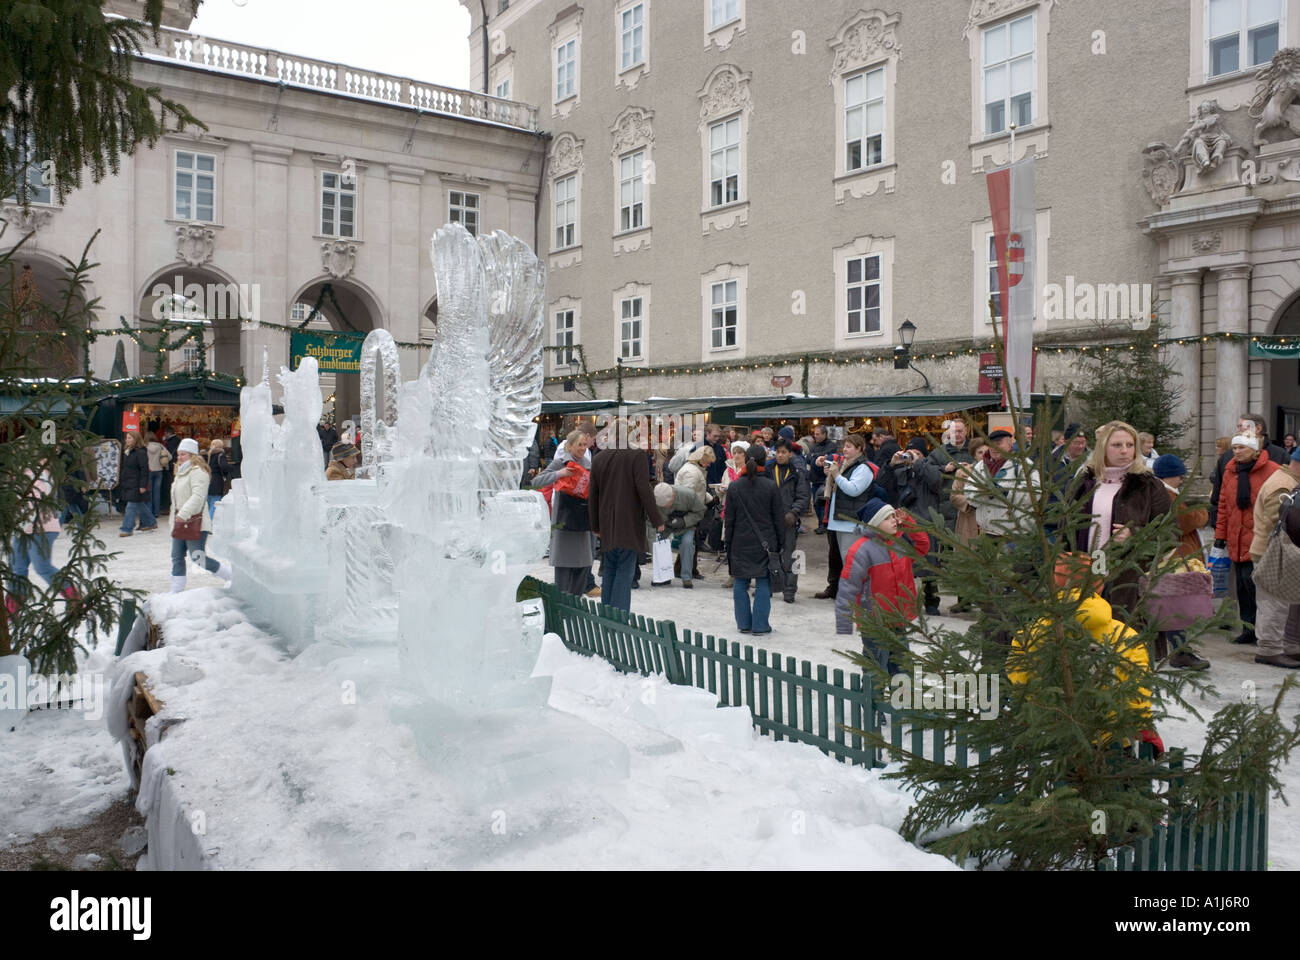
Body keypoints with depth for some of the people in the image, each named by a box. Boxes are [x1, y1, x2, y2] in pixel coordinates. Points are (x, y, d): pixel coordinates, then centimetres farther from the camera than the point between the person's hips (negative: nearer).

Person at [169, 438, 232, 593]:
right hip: (180, 522, 10)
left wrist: (183, 514, -31)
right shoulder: (181, 472, 19)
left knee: (198, 558, -10)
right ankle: (176, 591, 15)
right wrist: (175, 519, 22)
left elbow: (198, 496, -25)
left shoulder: (197, 471, -13)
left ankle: (231, 575, 4)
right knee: (177, 558, 9)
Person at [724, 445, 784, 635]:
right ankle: (760, 625, 6)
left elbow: (730, 519, 2)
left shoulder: (734, 486, -2)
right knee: (763, 583, 5)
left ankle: (744, 624, 14)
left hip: (740, 543, 1)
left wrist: (728, 541, 10)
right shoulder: (771, 487, -6)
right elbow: (778, 518, -1)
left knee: (740, 583, 11)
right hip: (764, 543, -1)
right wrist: (778, 543, 8)